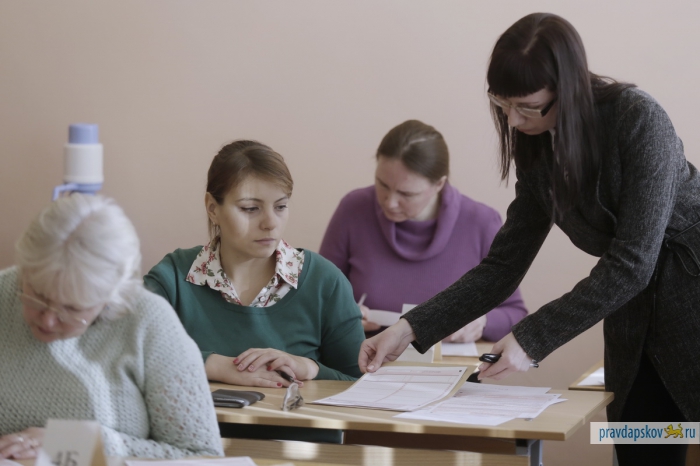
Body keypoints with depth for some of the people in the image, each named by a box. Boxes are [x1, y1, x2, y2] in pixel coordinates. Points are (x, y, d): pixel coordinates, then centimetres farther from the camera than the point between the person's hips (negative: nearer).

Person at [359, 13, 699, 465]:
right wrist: (410, 329, -7)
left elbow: (631, 263, -24)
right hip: (632, 316, 6)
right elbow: (502, 267, 3)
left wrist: (532, 339, -25)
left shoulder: (637, 118, -21)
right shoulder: (539, 151, 0)